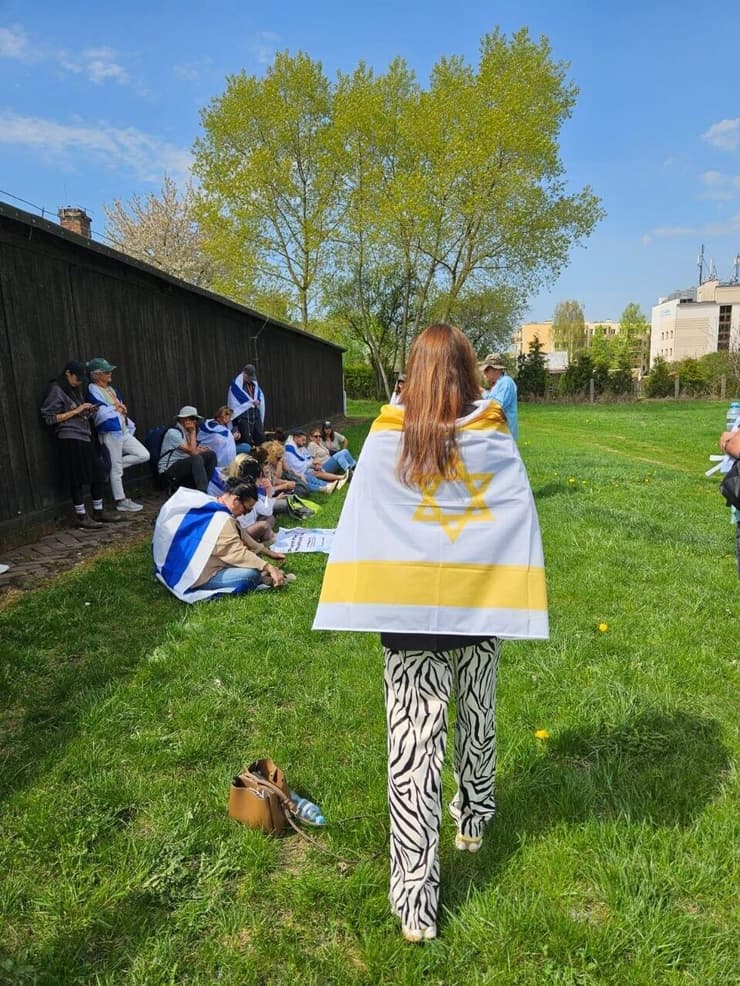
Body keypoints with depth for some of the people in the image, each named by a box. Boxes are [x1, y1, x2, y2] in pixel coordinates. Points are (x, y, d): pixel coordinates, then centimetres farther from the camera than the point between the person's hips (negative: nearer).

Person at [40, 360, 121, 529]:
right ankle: (81, 517, 5)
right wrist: (75, 411, -13)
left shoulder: (75, 390, 20)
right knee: (77, 479, -4)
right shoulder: (56, 390, -5)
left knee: (98, 474, 9)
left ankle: (98, 512, 20)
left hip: (85, 438, 9)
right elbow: (49, 418, -11)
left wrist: (88, 411, 7)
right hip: (70, 440, -9)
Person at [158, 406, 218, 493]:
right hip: (168, 469, -9)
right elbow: (192, 452, -23)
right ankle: (202, 492, -32)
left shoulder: (187, 431, 10)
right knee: (197, 458, -33)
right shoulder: (173, 432, -17)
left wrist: (200, 449, -12)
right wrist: (193, 432, -15)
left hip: (184, 464, 9)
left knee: (211, 454, -1)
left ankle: (206, 485, -2)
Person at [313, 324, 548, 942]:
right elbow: (522, 525, -5)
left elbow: (357, 530, -7)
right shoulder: (496, 438, -5)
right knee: (477, 721, 25)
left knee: (415, 748, 6)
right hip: (480, 610, 2)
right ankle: (473, 823, 49)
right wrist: (520, 607, 0)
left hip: (412, 614, -2)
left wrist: (355, 607, -2)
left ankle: (416, 905, 15)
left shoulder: (386, 440, -7)